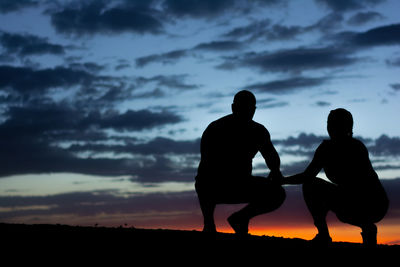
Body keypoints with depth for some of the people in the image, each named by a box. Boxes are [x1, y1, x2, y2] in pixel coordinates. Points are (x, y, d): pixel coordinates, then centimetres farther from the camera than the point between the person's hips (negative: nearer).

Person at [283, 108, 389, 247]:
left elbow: (308, 177, 1)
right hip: (380, 207, 6)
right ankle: (366, 226, 12)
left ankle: (323, 235, 5)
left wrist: (280, 180, 16)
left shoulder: (328, 147, 4)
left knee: (310, 185, 14)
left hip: (354, 207, -6)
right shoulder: (359, 145, 22)